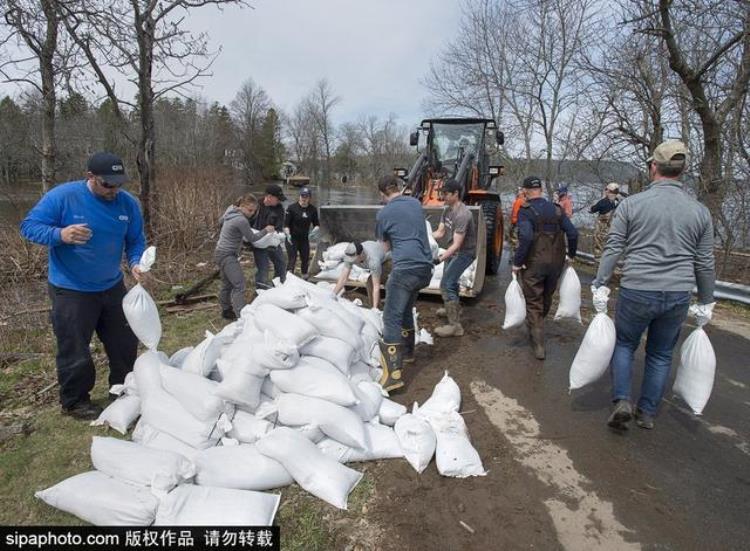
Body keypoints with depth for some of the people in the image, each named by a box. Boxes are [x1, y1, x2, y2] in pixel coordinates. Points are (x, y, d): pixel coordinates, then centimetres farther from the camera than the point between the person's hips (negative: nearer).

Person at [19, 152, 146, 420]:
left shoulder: (128, 203, -5)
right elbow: (29, 226, -12)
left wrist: (135, 263, -19)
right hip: (71, 290, -4)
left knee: (125, 343, 15)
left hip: (112, 286, 5)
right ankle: (74, 401, 25)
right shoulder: (62, 196, -16)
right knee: (74, 350, 3)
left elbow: (136, 241, 2)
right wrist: (60, 234, -32)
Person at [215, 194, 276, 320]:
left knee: (227, 284, 19)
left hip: (221, 253, 10)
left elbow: (221, 221, 24)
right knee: (239, 285, -12)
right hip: (227, 255, -10)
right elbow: (252, 238, -11)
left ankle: (226, 310, 31)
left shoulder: (231, 210, 3)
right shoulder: (241, 220, -23)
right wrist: (266, 230, 0)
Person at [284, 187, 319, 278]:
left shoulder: (312, 209, 1)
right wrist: (288, 234, -24)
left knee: (305, 259, 14)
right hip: (292, 238, -4)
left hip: (304, 238, 4)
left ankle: (305, 278, 32)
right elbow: (286, 224, -10)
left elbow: (316, 224, 9)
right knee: (292, 260, -10)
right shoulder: (292, 208, -10)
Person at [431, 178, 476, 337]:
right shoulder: (447, 210, -2)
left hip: (465, 252, -10)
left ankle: (455, 325, -13)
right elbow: (440, 233, 0)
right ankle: (454, 308, 51)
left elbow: (457, 244, -34)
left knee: (446, 285, -17)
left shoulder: (462, 215, -31)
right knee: (450, 279, 27)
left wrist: (440, 259, -42)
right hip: (454, 250, 10)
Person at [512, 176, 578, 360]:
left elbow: (526, 237, -26)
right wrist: (571, 254, 16)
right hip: (556, 262, 5)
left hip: (534, 263, -5)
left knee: (534, 303, 4)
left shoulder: (525, 211, -12)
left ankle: (538, 346, 1)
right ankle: (537, 326, 46)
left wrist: (517, 262, -19)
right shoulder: (556, 209, 4)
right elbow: (573, 233, 2)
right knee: (547, 298, 23)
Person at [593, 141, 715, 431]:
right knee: (661, 354, 17)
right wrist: (706, 301, 17)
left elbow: (613, 249, -6)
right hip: (678, 296, 3)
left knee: (624, 344, 18)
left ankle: (622, 400, 3)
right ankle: (647, 413, 26)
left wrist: (600, 284, 2)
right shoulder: (700, 211, 4)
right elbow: (704, 263, 7)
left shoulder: (631, 203, -5)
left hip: (636, 291, -2)